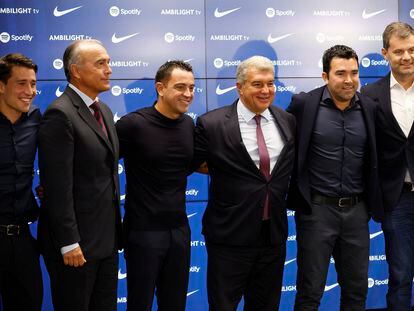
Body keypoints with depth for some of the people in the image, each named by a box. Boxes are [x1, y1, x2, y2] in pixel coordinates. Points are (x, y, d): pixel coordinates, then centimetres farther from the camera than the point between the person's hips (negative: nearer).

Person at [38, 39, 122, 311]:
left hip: (107, 237, 8)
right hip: (76, 240, -8)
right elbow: (58, 186, -19)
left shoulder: (104, 111, 11)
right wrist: (69, 243, -19)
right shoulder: (60, 114, -16)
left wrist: (115, 228, 12)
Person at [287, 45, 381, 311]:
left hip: (356, 210, 4)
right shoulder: (303, 104, -7)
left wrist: (372, 204, 11)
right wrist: (298, 194, 0)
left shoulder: (370, 108, 4)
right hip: (316, 209, -3)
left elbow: (374, 158, 13)